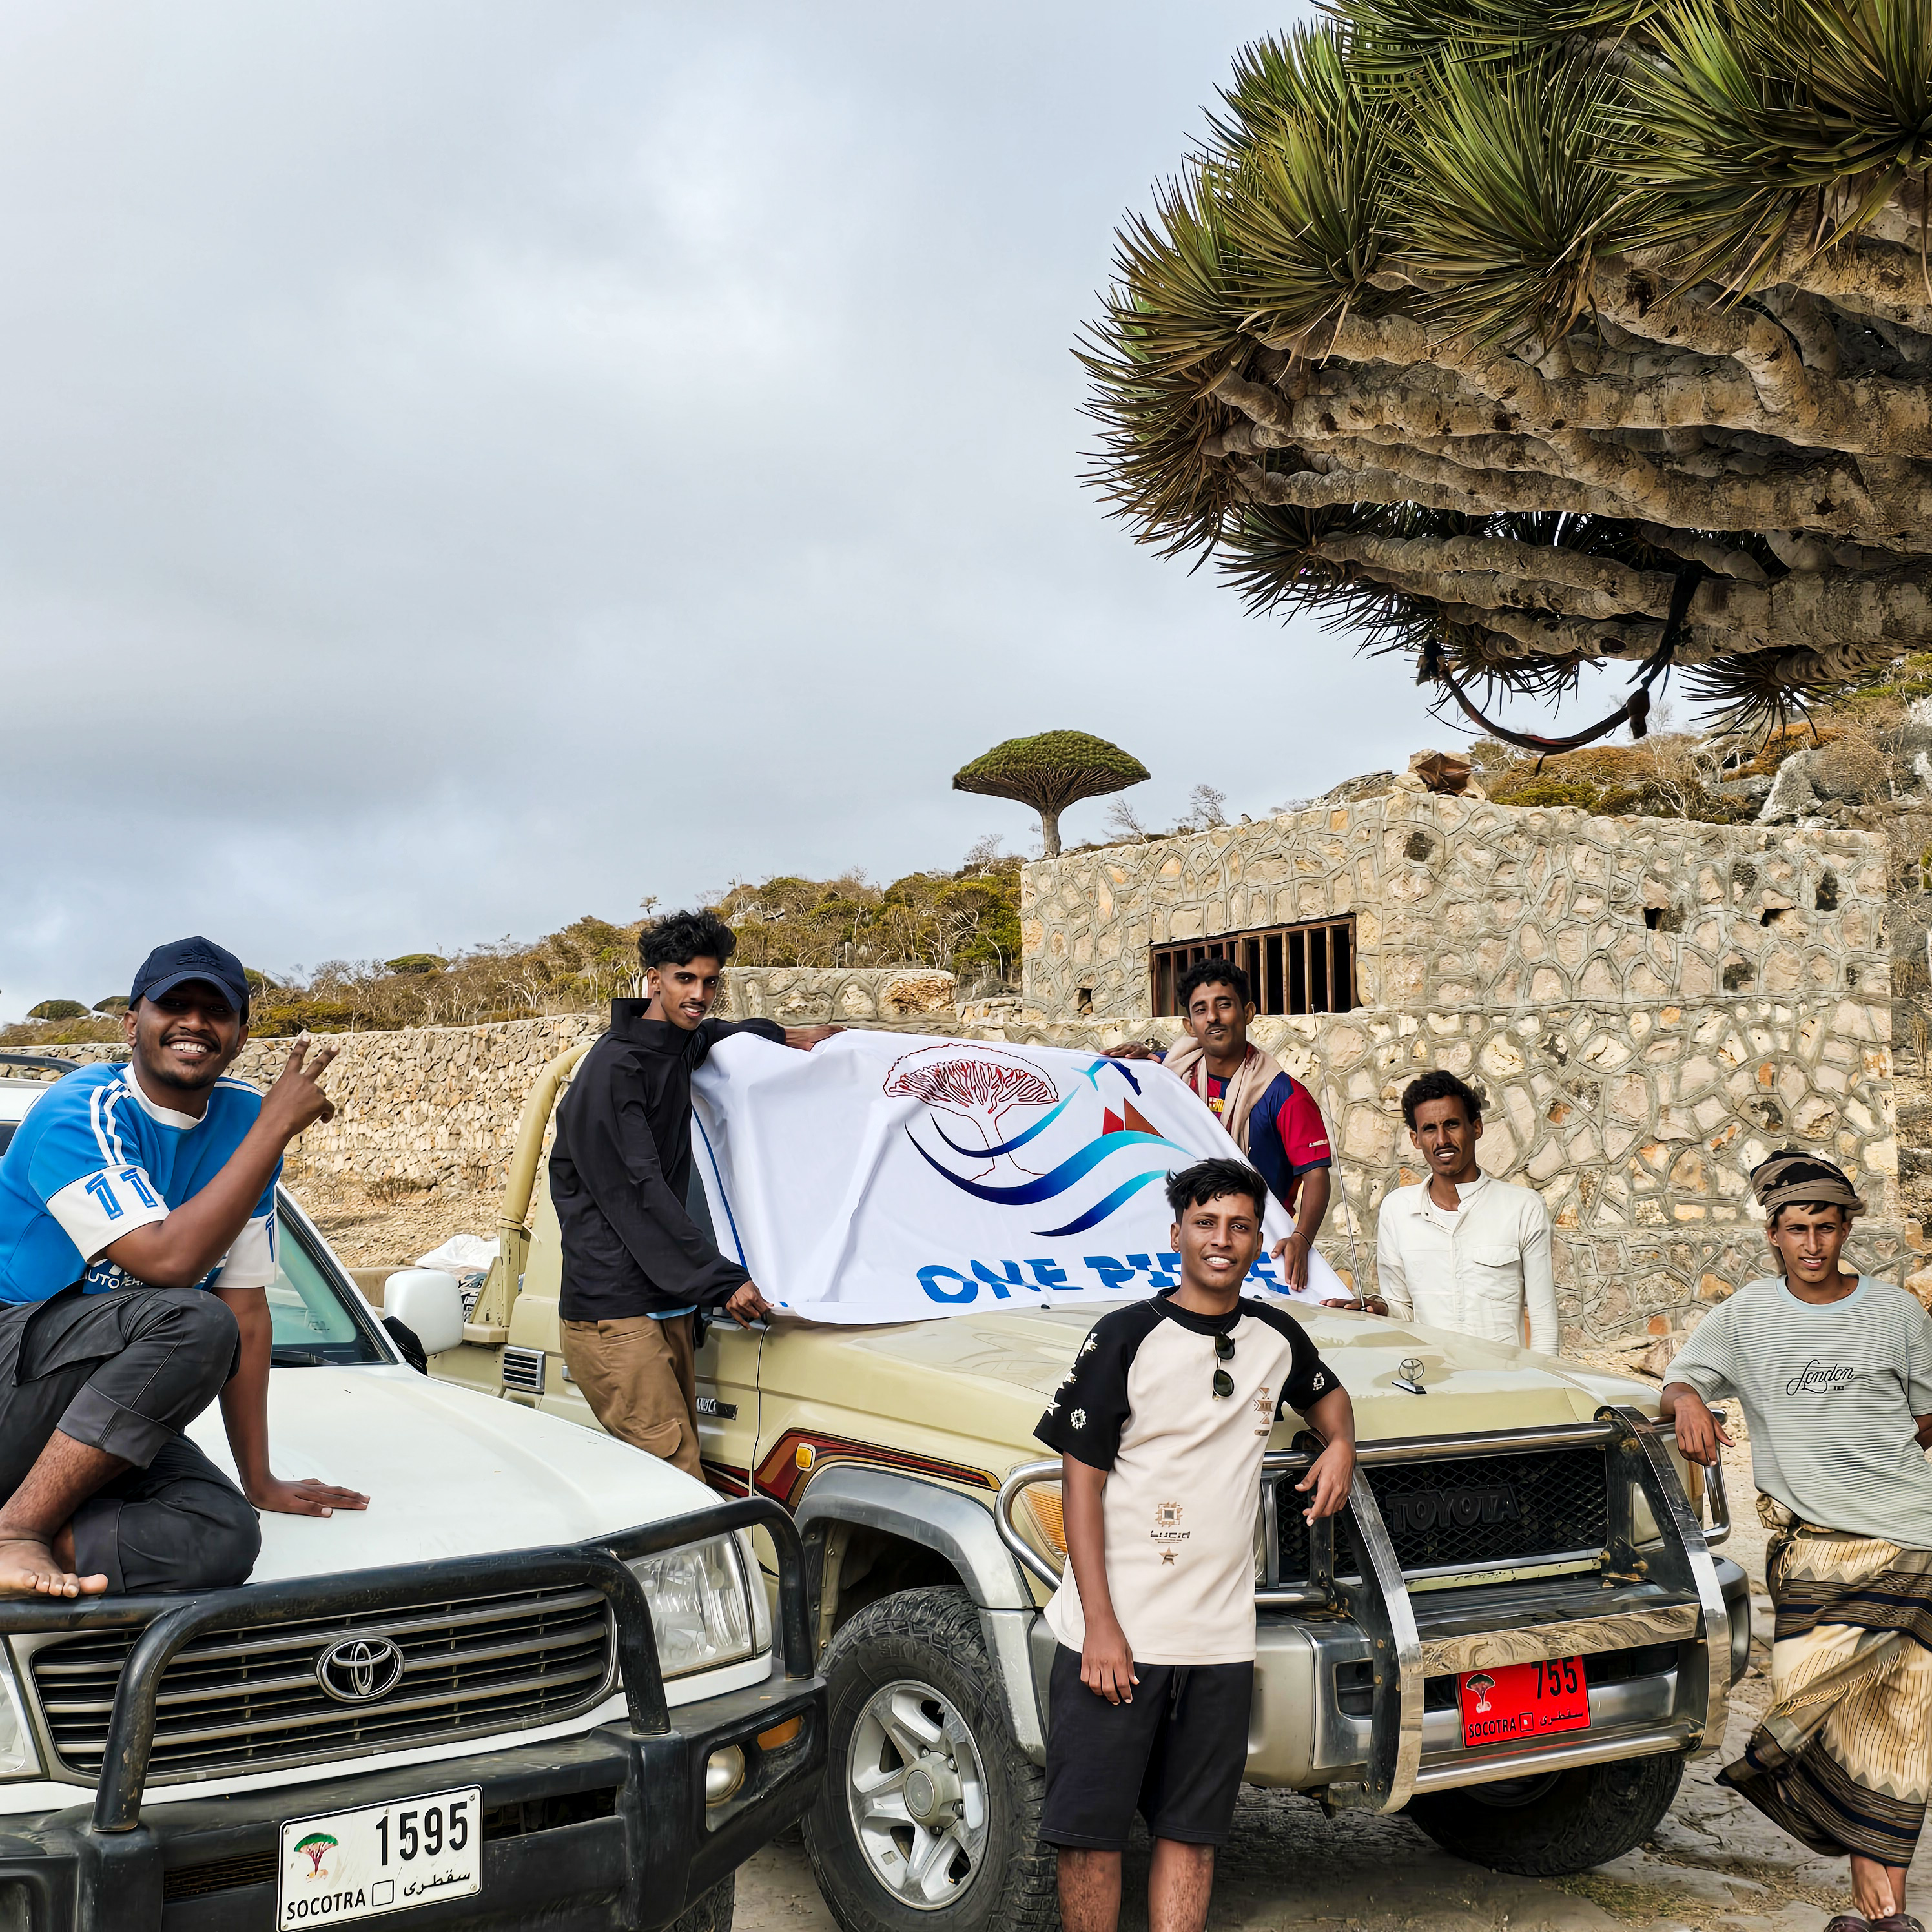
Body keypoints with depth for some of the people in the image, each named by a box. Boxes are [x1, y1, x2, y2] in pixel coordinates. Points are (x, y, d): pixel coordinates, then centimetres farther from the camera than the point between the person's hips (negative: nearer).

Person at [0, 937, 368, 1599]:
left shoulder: (243, 1118, 6)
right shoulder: (82, 1112, -14)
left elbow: (247, 1309, 7)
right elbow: (167, 1261, -28)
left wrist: (259, 1481, 4)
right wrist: (276, 1127, -21)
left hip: (106, 1410, 5)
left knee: (223, 1538, -24)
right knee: (193, 1321, -34)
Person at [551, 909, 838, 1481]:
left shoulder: (677, 1049, 15)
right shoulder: (614, 1067, -12)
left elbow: (711, 1032, 43)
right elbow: (638, 1195, -18)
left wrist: (787, 1036, 29)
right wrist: (723, 1283, -20)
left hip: (668, 1307, 9)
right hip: (614, 1314, -9)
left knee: (679, 1466, 4)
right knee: (675, 1483, -16)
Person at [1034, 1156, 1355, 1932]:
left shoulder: (1276, 1337, 8)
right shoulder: (1125, 1337, -7)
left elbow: (1326, 1393, 32)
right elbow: (1081, 1482, -7)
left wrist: (1341, 1444, 7)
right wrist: (1101, 1626, -14)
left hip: (1220, 1639, 4)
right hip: (1113, 1634, -4)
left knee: (1190, 1832, 10)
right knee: (1090, 1829, 1)